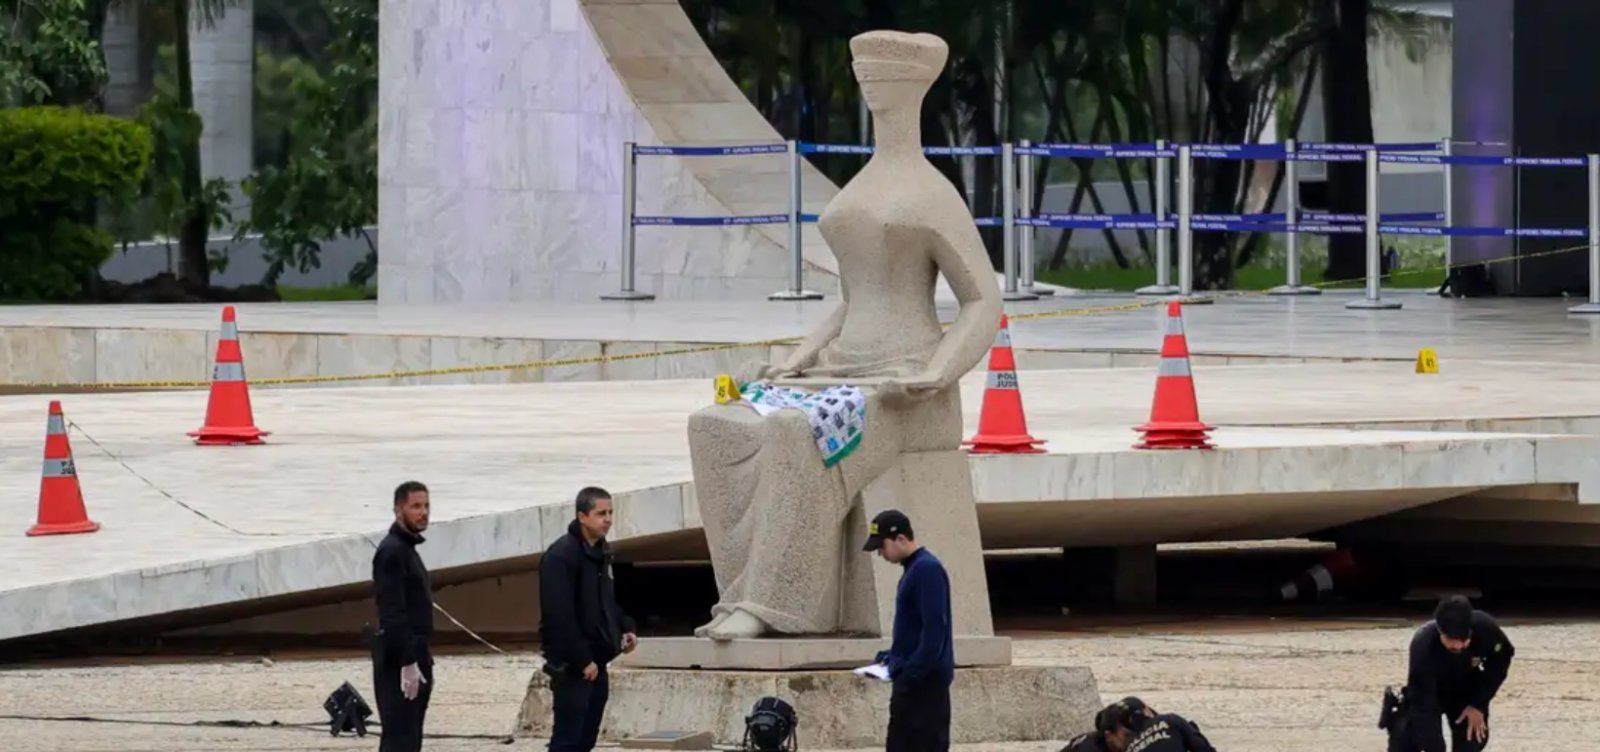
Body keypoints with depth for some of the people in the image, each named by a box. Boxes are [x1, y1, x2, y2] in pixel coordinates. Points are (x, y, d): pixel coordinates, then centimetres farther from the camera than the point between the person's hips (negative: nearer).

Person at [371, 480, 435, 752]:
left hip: (413, 656, 10)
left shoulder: (406, 549, 18)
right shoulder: (392, 552, -13)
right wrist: (407, 664, -24)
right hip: (398, 661, -10)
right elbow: (393, 614, -20)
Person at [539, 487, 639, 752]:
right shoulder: (561, 556, -17)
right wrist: (582, 660, -22)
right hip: (571, 666, -9)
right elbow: (560, 616, -22)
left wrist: (625, 628, 8)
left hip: (595, 662, 9)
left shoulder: (601, 551, 12)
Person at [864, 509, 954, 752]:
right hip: (913, 680, 10)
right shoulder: (913, 570, 15)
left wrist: (910, 675, -21)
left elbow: (934, 630, -22)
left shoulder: (927, 570, -16)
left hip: (925, 680, -10)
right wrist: (895, 656, 12)